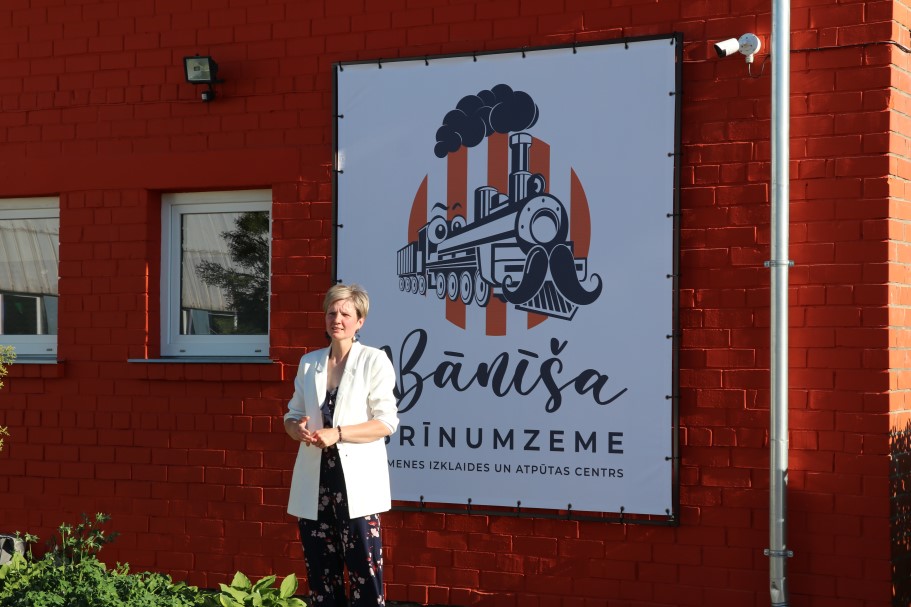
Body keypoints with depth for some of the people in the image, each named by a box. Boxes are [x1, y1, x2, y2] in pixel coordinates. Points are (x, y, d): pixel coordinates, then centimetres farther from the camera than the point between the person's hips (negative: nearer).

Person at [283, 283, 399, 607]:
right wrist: (298, 429, -7)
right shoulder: (309, 362, 12)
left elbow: (386, 422, -8)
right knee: (319, 571, 8)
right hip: (315, 482, 5)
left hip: (356, 481, -5)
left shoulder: (374, 360, -2)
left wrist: (337, 434, -19)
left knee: (364, 571, -7)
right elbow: (292, 414, 18)